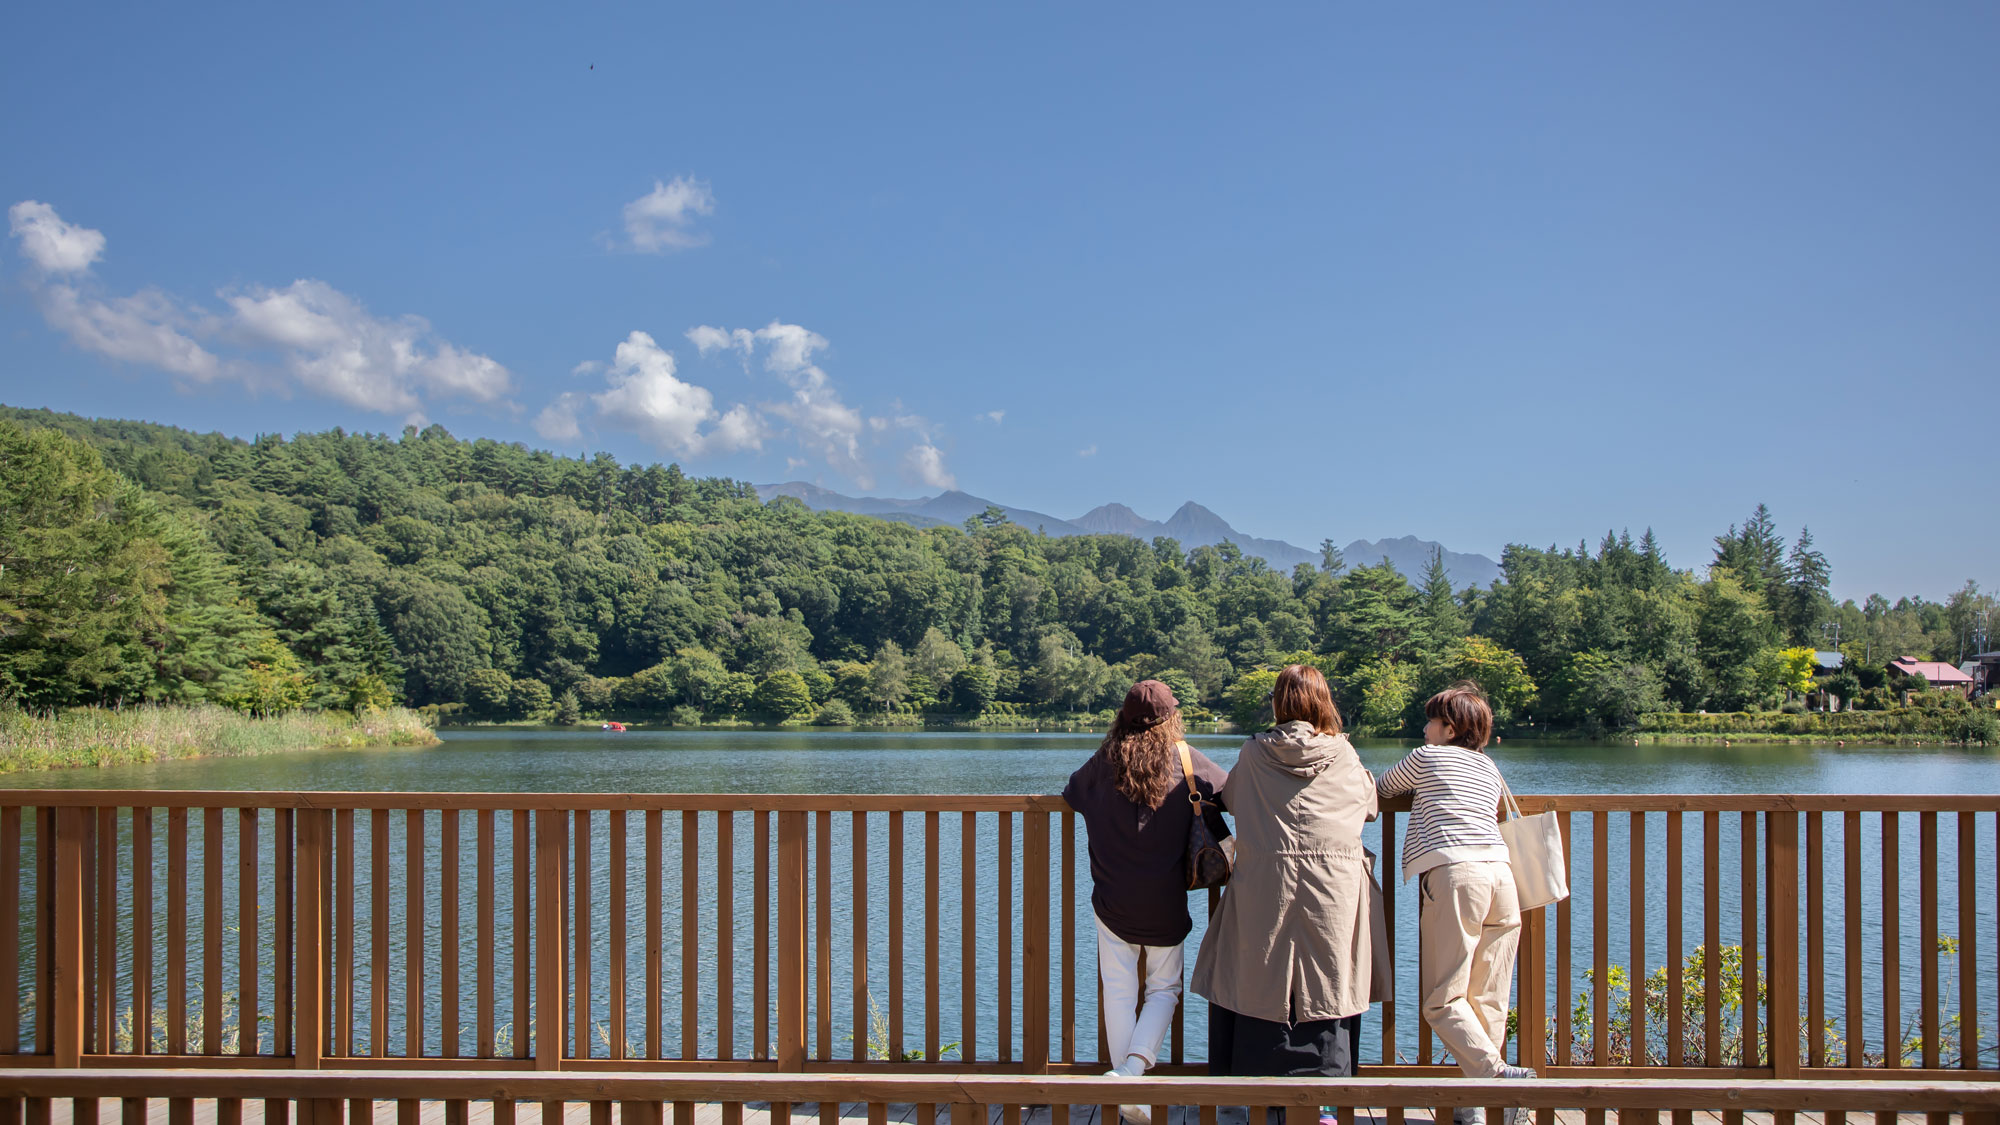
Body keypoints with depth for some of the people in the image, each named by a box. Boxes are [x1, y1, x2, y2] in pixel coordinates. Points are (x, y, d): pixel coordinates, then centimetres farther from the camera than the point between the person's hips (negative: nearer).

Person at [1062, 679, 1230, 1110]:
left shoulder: (1106, 760, 0)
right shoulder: (1186, 760, -3)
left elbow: (1071, 793, 16)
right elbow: (1230, 791, 9)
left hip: (1113, 898, 1)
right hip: (1165, 904, -1)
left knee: (1118, 989, 8)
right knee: (1164, 988, 10)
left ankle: (1125, 1079, 8)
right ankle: (1134, 1065, -11)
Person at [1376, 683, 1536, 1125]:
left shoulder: (1426, 756, 12)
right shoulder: (1489, 768, 24)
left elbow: (1382, 789, 26)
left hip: (1453, 872, -5)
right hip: (1500, 873, 6)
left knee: (1443, 998, -5)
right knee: (1487, 1000, 5)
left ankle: (1496, 1072, -24)